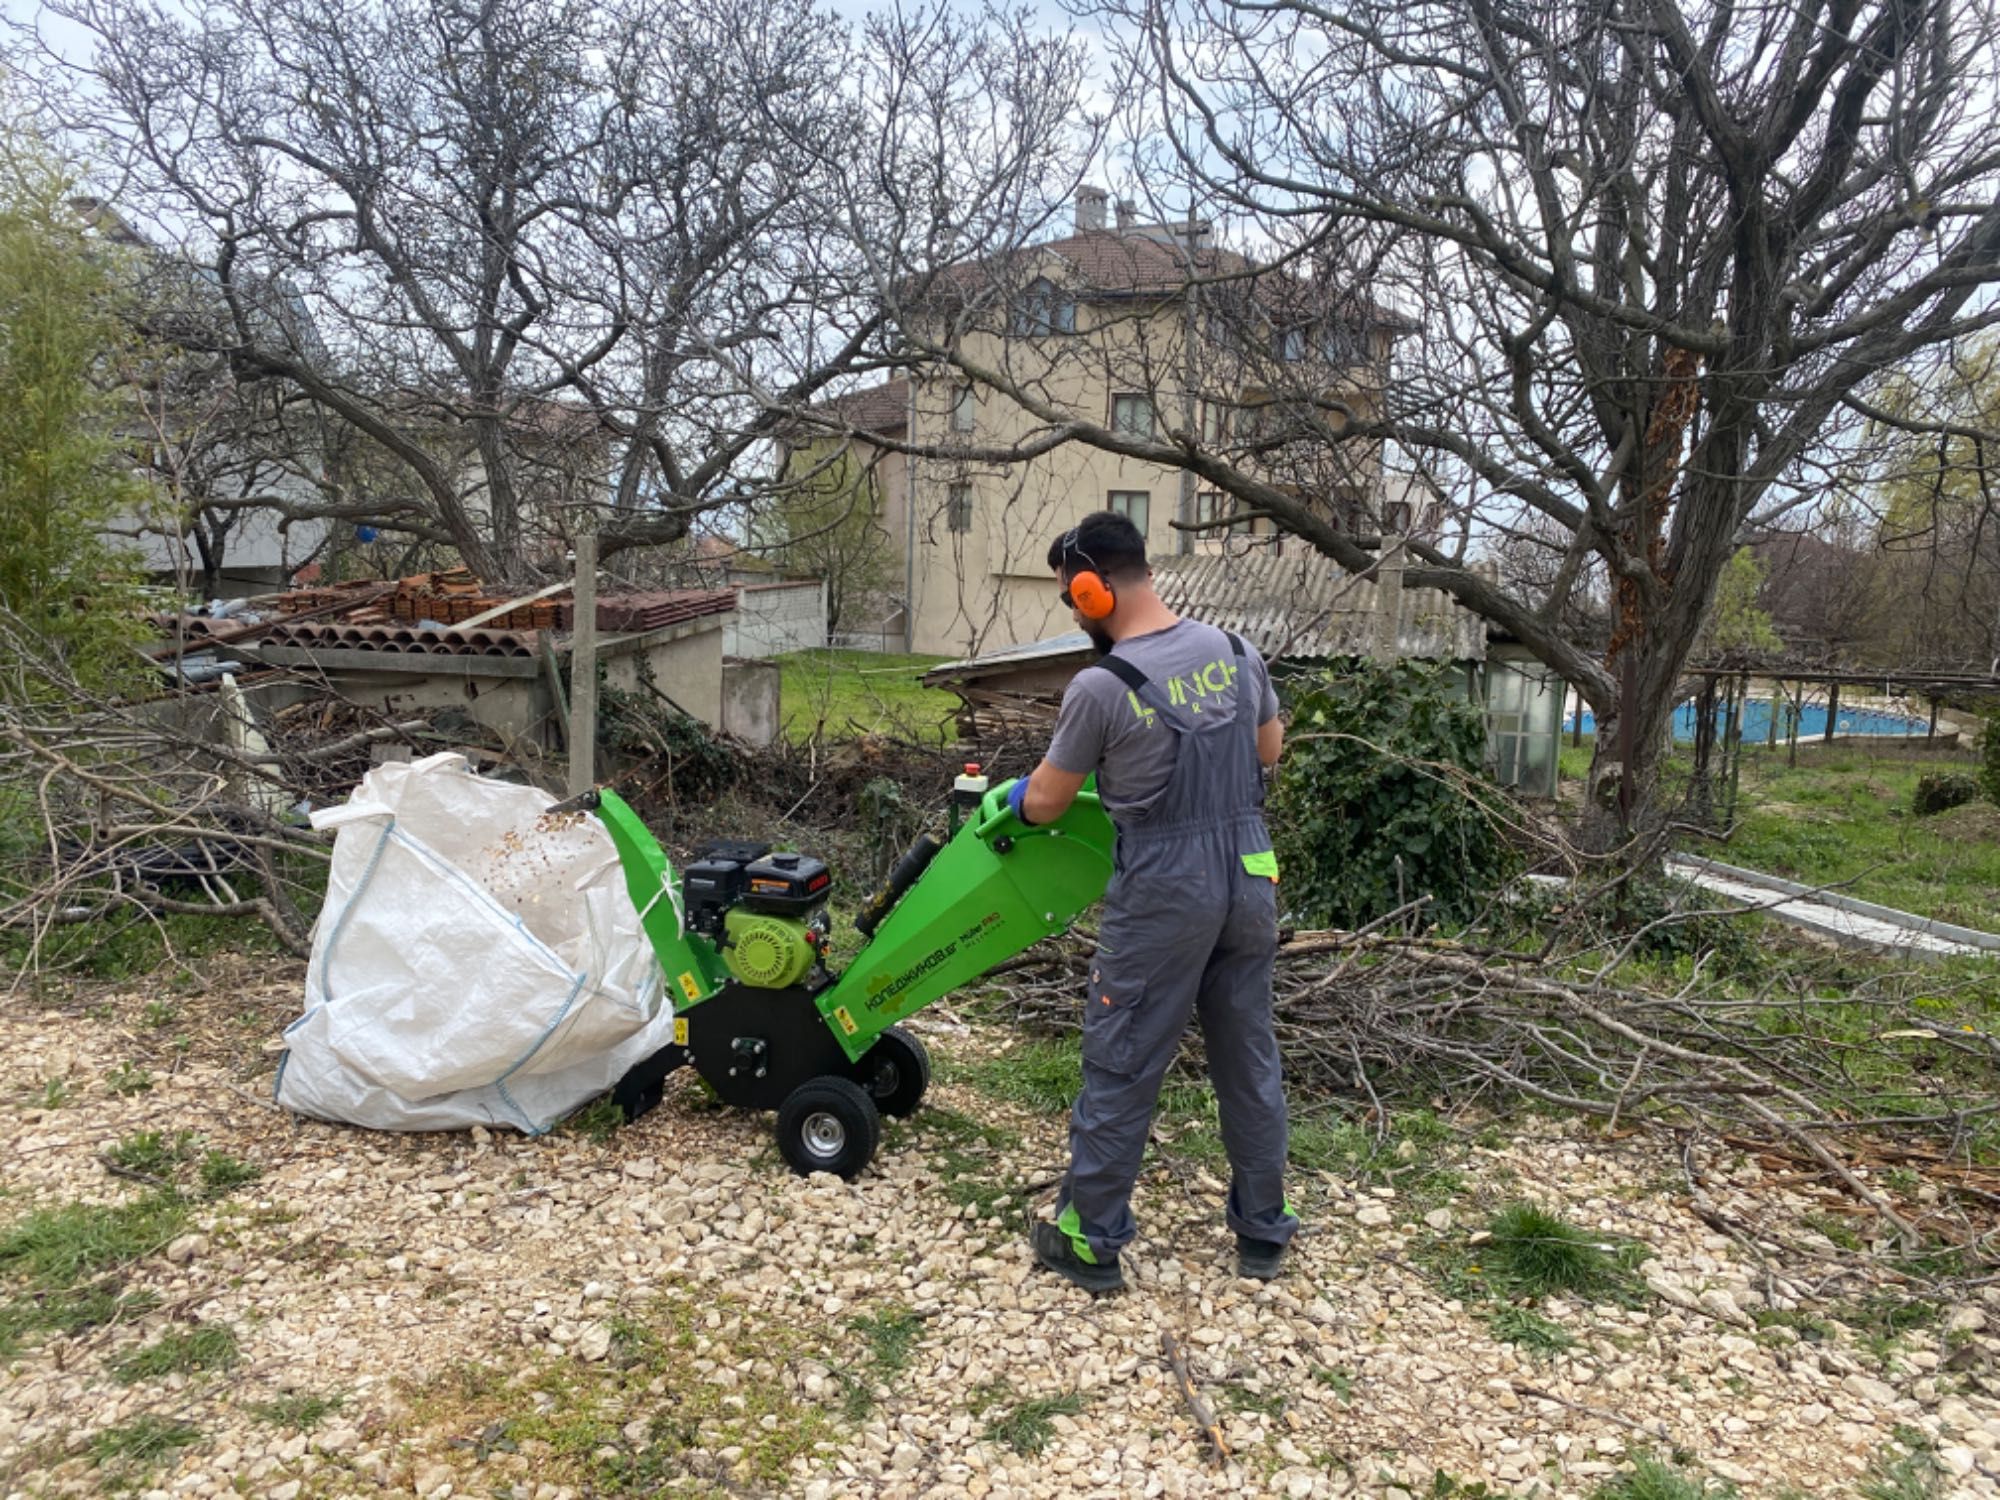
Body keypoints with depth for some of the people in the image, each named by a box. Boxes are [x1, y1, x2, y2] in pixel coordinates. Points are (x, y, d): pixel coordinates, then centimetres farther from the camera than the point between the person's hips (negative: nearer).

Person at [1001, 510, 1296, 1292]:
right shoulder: (1235, 651, 1)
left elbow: (1046, 802, -3)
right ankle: (1262, 1232, 30)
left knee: (1121, 1066, 7)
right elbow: (1269, 750, 17)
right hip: (1249, 877, 6)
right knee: (1249, 1059, 17)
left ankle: (1089, 1240, 19)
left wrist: (1008, 798, 18)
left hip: (1165, 891, -6)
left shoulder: (1100, 687, -15)